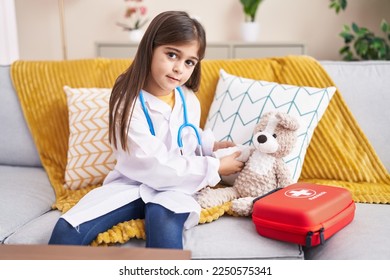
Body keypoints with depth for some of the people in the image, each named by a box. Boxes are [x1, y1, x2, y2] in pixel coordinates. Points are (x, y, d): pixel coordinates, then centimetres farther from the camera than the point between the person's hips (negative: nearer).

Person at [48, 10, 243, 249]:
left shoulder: (189, 101, 1)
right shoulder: (128, 103, -15)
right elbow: (156, 169, -19)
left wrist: (210, 145, 2)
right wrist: (214, 168, -14)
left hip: (174, 186, 2)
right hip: (131, 184, -2)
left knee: (165, 224, -35)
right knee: (67, 230, -23)